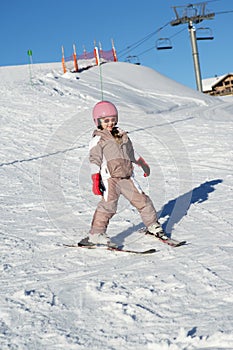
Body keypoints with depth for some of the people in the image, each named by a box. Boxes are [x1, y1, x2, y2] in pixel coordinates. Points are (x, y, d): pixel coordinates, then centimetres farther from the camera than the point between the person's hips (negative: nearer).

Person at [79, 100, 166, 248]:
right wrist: (95, 181, -18)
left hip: (127, 177, 6)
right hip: (110, 178, -6)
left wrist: (143, 165, 41)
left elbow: (132, 152, 34)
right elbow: (94, 161, -8)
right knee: (108, 205, -19)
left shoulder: (122, 136, 20)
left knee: (142, 200, 7)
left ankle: (153, 226, 23)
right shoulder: (97, 140, 0)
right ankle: (96, 234, -16)